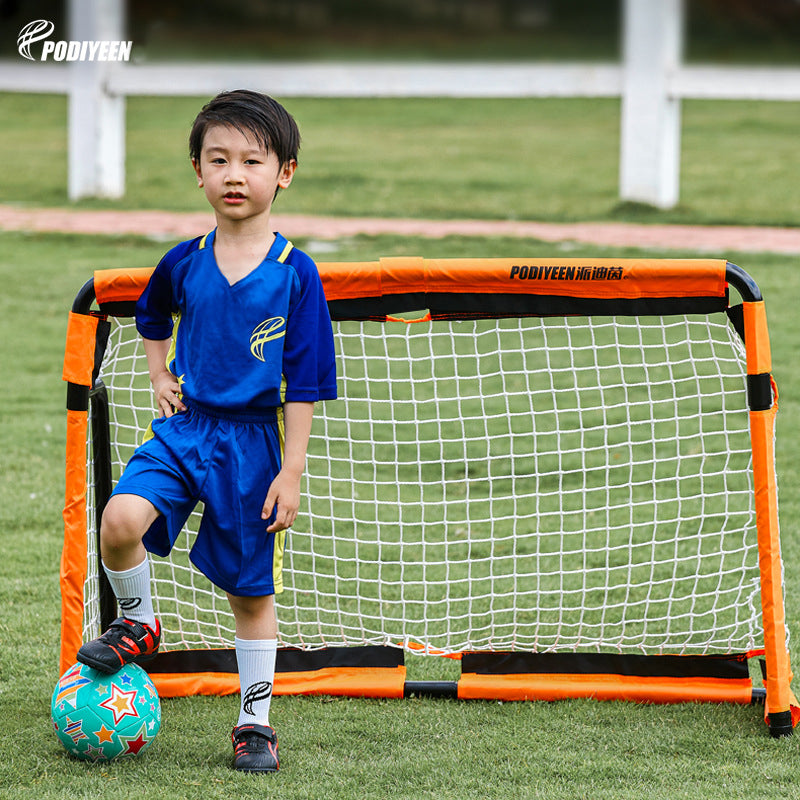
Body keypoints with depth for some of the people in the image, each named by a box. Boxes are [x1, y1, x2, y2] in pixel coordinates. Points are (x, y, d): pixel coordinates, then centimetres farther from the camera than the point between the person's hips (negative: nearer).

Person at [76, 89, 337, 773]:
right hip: (184, 429, 2)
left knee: (252, 592, 6)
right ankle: (137, 624, 5)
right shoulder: (184, 263, 0)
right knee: (121, 520, -24)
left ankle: (256, 723, 21)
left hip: (254, 442, -2)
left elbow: (302, 381, -6)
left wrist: (291, 472, -9)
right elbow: (152, 316, 25)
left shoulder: (295, 274, -8)